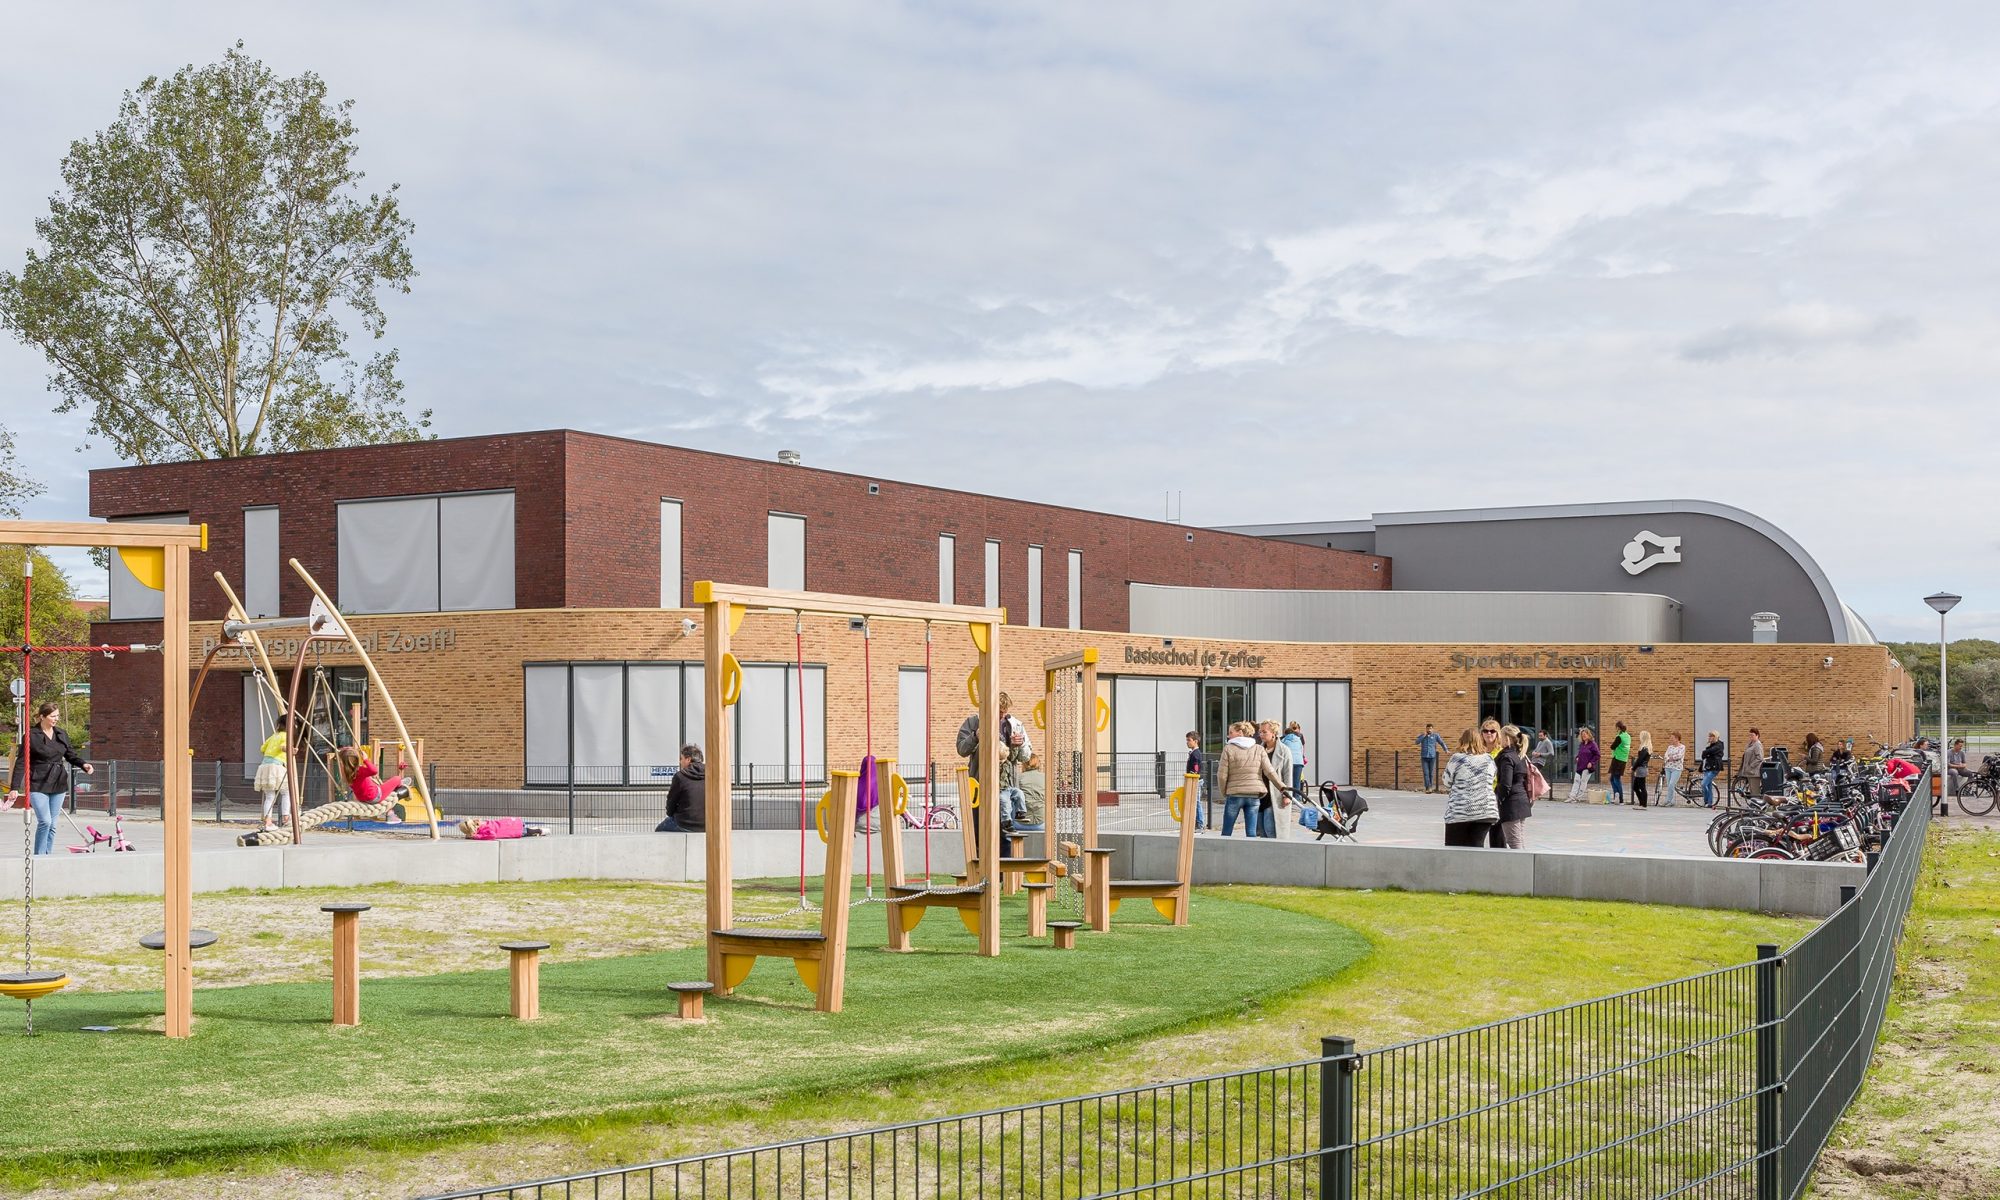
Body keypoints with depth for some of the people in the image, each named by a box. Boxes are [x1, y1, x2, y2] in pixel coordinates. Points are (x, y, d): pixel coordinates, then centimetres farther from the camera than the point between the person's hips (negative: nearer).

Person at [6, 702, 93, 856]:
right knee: (45, 821, -15)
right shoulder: (32, 735, -7)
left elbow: (71, 755, 18)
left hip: (58, 785, 5)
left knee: (52, 825, 7)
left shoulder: (61, 735, 9)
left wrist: (84, 764, -3)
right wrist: (14, 788, -11)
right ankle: (39, 857, -5)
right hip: (38, 785, -5)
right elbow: (21, 762, -6)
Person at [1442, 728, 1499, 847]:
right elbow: (1492, 781, 16)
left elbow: (1447, 783, 2)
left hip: (1459, 813, -3)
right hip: (1485, 812, 3)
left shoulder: (1457, 758, -6)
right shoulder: (1489, 759, 6)